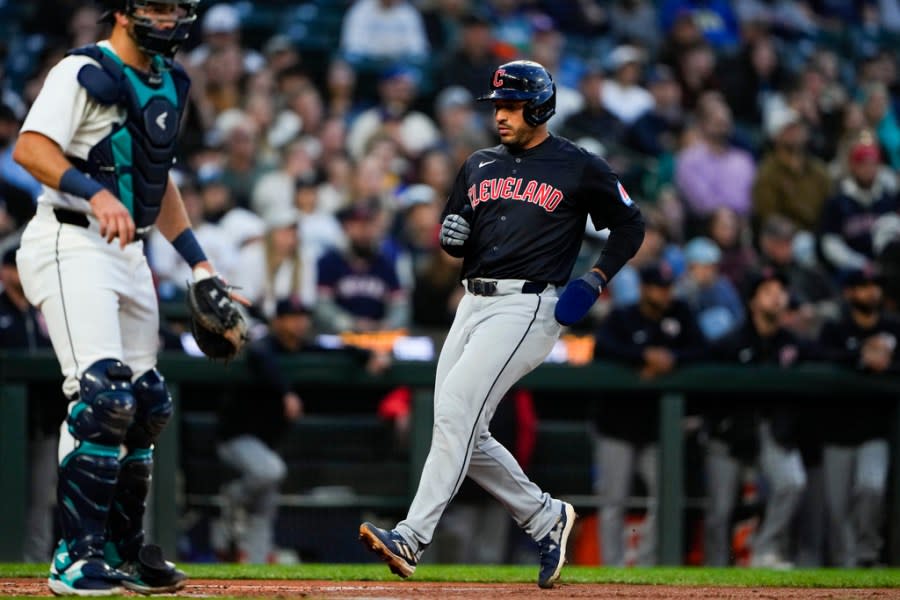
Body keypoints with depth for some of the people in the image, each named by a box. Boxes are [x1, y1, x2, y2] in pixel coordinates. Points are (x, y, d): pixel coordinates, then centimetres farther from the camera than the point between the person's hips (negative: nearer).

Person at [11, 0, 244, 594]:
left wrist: (197, 260, 21)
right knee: (102, 397, -19)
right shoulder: (86, 73, -12)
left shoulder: (169, 83, 15)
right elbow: (30, 148, -24)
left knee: (144, 405, 11)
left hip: (130, 252, 9)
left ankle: (124, 553, 22)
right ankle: (78, 557, -16)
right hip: (71, 247, -9)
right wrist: (95, 193, -37)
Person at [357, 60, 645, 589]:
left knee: (456, 410, -22)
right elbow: (454, 240, 22)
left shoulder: (580, 168, -1)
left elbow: (630, 227, 7)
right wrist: (452, 234, -2)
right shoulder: (480, 166, 17)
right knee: (463, 433, 3)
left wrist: (596, 279, -7)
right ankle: (547, 517, 21)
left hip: (527, 306, -8)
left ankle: (413, 539, -28)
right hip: (474, 303, 8)